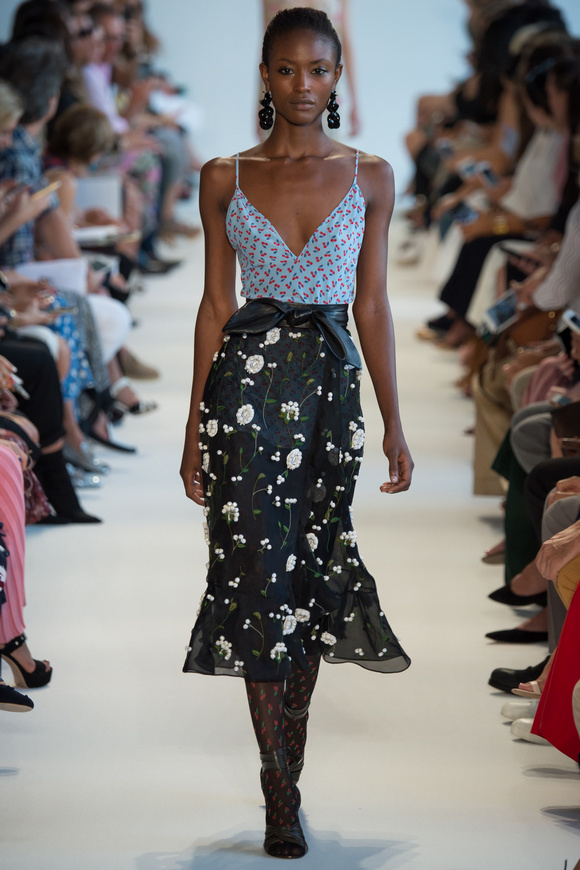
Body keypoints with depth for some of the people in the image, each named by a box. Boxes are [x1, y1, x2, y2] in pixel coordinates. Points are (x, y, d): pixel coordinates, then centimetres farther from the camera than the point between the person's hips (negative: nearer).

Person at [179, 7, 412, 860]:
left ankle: (287, 768, 18)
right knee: (260, 570, -8)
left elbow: (373, 306, 8)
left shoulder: (370, 176, 7)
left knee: (311, 569, 5)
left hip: (332, 380, 2)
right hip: (248, 374, -1)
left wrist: (394, 421, 5)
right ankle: (282, 797, -5)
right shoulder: (226, 178, 5)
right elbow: (215, 303, 5)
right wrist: (196, 425, 3)